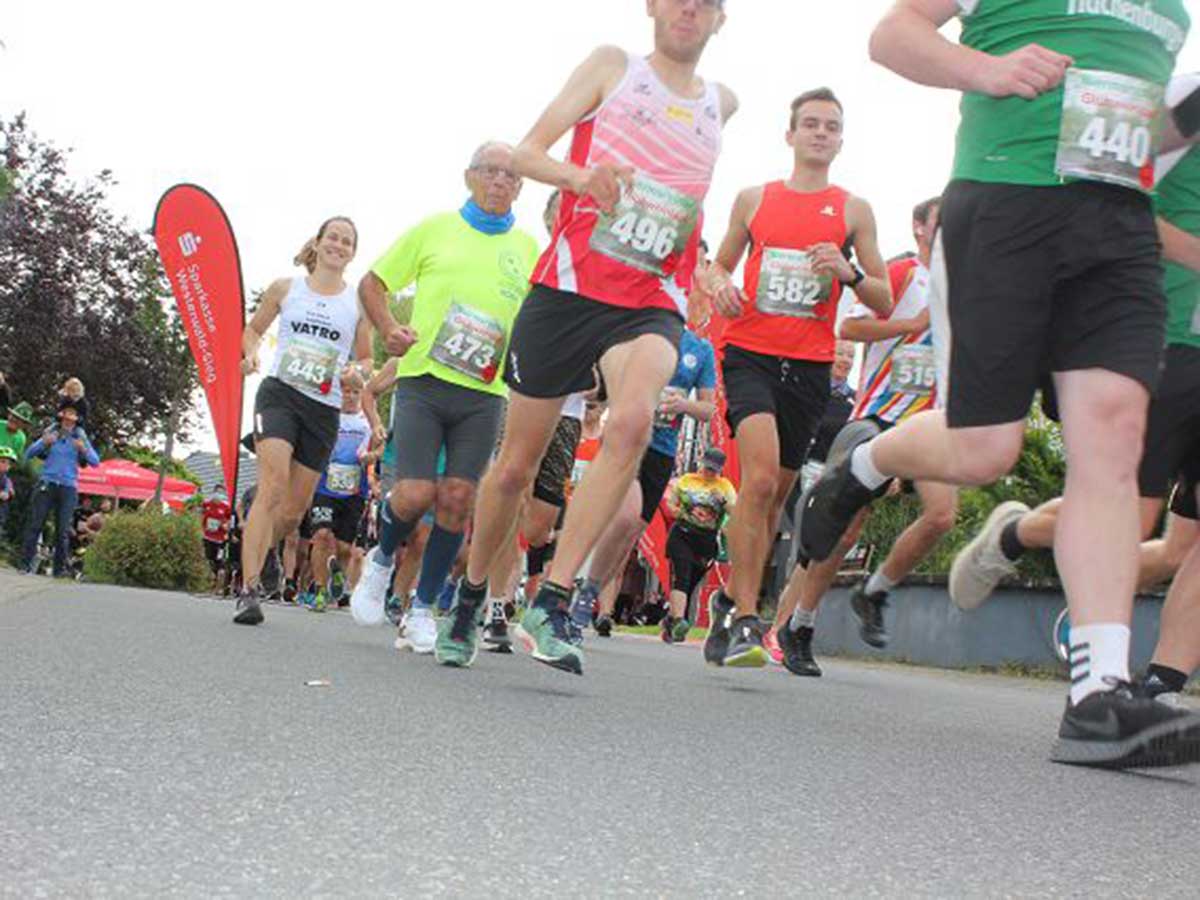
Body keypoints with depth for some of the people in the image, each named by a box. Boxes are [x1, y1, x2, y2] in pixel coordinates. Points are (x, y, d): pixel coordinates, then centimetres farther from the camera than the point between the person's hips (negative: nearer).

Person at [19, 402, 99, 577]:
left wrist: (84, 450, -18)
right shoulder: (50, 434, 8)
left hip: (68, 488, 0)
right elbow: (29, 454, 3)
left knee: (63, 530, -2)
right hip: (47, 484, 0)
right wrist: (44, 443, -13)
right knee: (35, 524, -5)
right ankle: (25, 562, -1)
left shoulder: (81, 438, 8)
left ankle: (60, 567, 2)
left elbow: (95, 461, 0)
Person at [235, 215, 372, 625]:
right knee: (273, 488, -21)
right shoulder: (285, 288, 7)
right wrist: (251, 354, -3)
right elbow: (253, 328, 17)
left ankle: (258, 550, 36)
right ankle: (249, 589, -23)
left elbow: (365, 358, 17)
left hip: (324, 409, 3)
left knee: (295, 508, 6)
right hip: (279, 394, -2)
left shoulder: (358, 302, 8)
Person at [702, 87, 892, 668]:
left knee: (776, 493, 9)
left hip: (810, 366, 2)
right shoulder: (754, 199, 10)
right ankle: (744, 619, -19)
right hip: (750, 353, -2)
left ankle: (731, 599, 29)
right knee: (760, 477, -22)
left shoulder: (854, 211, 9)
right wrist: (719, 283, -2)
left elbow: (885, 305, 7)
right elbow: (721, 262, 22)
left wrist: (849, 274, -13)